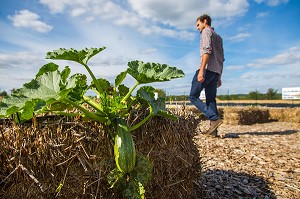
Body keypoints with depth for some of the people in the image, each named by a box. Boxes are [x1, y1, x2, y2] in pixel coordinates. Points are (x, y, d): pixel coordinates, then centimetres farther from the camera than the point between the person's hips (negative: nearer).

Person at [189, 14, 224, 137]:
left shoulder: (206, 31, 4)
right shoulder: (218, 37, 30)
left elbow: (207, 50, -14)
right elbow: (221, 58, 26)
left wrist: (201, 70, -23)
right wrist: (219, 77, 25)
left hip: (207, 69, -9)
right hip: (216, 71, 9)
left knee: (193, 96, -7)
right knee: (211, 99, 4)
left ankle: (215, 118, -19)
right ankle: (213, 129, -2)